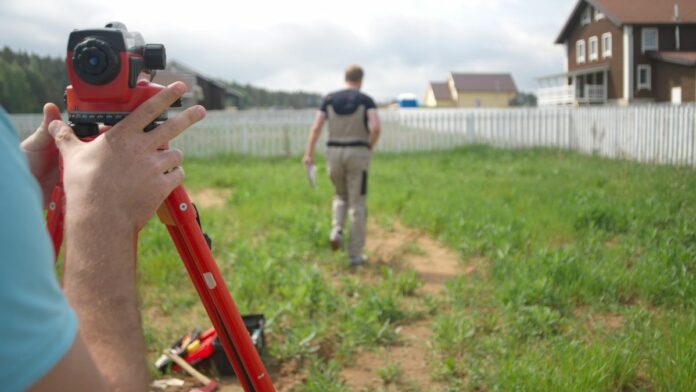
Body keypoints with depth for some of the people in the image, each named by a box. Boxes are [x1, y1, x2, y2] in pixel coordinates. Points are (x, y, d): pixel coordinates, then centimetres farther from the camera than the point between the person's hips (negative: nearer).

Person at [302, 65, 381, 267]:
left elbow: (316, 127, -3)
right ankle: (355, 255, 5)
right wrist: (370, 148, 2)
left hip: (334, 153, 3)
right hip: (357, 154, -3)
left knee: (341, 196, 26)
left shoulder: (329, 99, 5)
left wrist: (309, 154, -1)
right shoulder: (366, 100, -3)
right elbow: (376, 128, -17)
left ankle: (336, 231, -1)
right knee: (357, 205, 5)